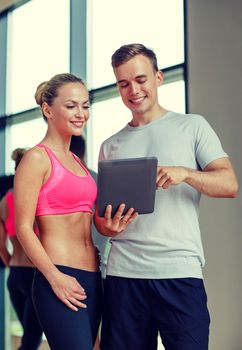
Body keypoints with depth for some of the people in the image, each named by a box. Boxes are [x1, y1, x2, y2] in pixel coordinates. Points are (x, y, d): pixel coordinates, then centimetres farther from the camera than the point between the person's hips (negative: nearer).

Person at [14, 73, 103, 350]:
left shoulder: (76, 162, 18)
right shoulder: (37, 158, -6)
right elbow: (23, 228, -11)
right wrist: (55, 278, -18)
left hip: (92, 279, 8)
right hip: (60, 281, -8)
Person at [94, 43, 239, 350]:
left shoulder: (192, 126, 8)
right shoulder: (110, 146, 16)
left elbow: (229, 184, 0)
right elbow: (100, 212, 17)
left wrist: (185, 173, -18)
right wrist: (107, 226, -7)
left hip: (180, 271, -2)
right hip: (123, 272, 3)